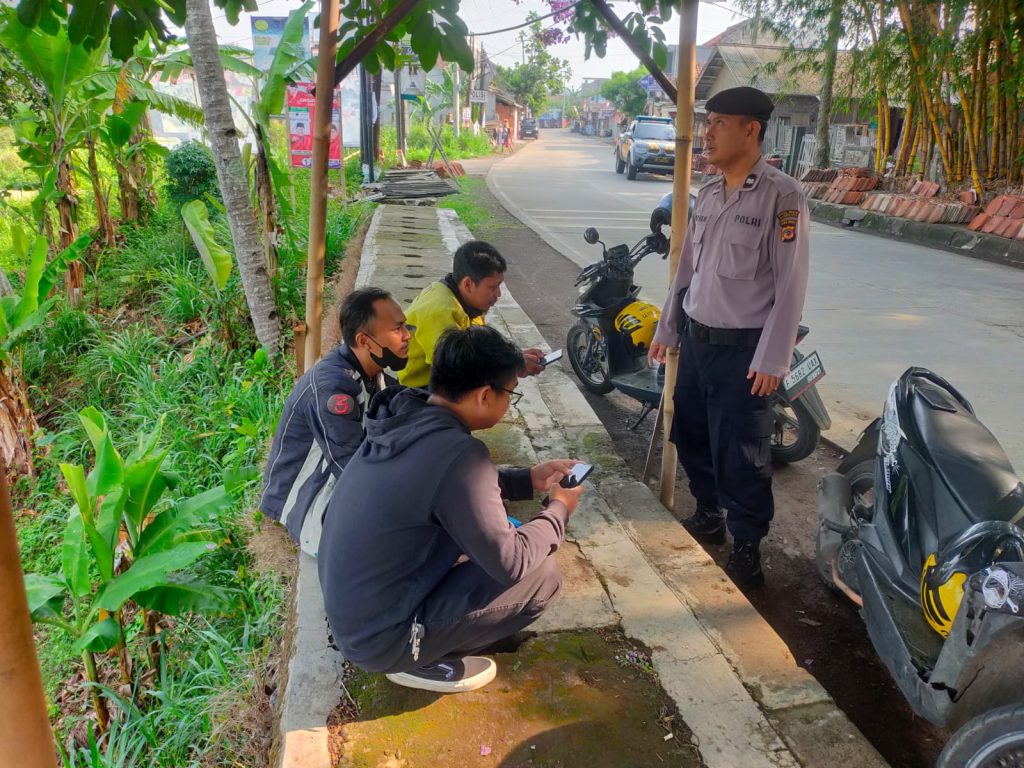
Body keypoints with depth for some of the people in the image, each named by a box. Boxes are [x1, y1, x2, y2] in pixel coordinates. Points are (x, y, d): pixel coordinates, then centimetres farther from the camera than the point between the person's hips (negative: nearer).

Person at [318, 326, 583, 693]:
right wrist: (558, 511, -4)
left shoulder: (406, 417, -3)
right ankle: (421, 660, 3)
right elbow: (510, 562, -21)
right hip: (379, 637, -8)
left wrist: (529, 480, 13)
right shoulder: (458, 452, -29)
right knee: (542, 574, -8)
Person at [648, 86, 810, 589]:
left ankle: (747, 549, 17)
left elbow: (791, 283, -15)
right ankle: (708, 515, 38)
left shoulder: (781, 195, -12)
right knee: (690, 434, 17)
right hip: (696, 338, 7)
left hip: (744, 348, -7)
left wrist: (772, 359, -18)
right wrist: (667, 328, 17)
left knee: (740, 453, -1)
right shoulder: (708, 194, 9)